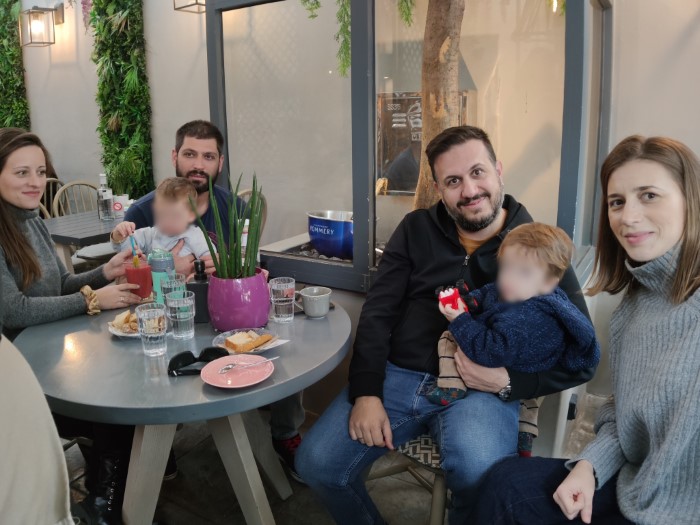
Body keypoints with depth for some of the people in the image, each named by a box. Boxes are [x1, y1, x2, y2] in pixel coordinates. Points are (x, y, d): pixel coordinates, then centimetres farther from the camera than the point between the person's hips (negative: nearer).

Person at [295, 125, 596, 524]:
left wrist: (508, 382, -15)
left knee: (481, 478, -33)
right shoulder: (416, 230, 8)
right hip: (396, 377, 3)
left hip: (480, 390, -2)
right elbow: (378, 314, 4)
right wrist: (366, 392, -8)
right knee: (316, 464, -13)